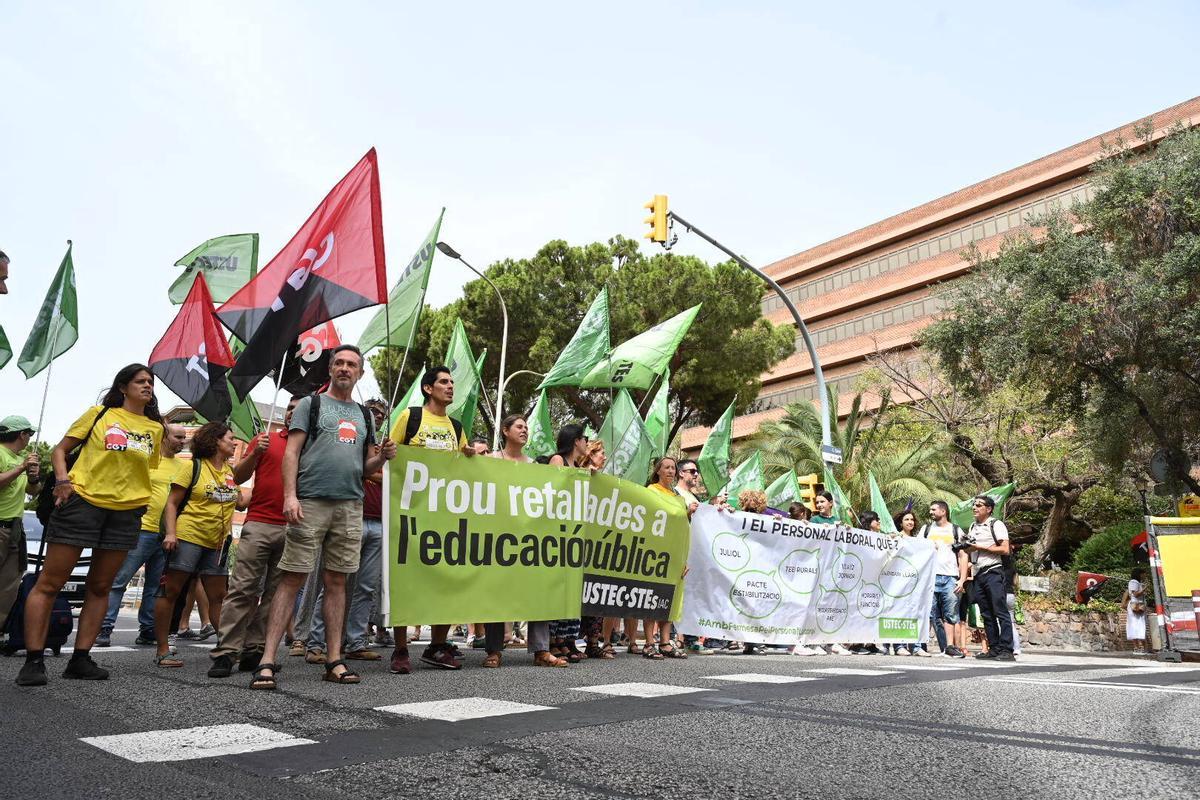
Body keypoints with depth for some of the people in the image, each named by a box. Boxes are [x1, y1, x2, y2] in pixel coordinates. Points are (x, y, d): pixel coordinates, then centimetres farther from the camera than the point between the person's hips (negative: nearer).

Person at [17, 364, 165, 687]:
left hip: (126, 511, 4)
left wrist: (140, 499, 6)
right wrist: (63, 479, -12)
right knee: (49, 584, -3)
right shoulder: (100, 414, 4)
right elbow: (60, 450, 6)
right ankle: (33, 660, 3)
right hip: (82, 501, -4)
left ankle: (81, 659, 14)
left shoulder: (155, 428, 13)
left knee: (100, 587, 8)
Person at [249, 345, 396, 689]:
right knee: (292, 579, -6)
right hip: (310, 503, -4)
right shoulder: (311, 404, 8)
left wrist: (383, 456, -2)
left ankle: (334, 661, 9)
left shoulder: (364, 415, 20)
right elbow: (291, 452, 0)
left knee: (336, 582, 6)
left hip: (350, 507, 4)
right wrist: (290, 495, -13)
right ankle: (267, 661, -4)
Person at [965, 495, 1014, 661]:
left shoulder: (996, 525, -3)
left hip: (993, 572, -7)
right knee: (987, 614, 7)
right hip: (978, 574, 7)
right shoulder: (973, 527, 18)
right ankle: (994, 649, 10)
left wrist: (981, 547, -13)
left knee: (1001, 612, -9)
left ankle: (1006, 650, -10)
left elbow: (1005, 549, -12)